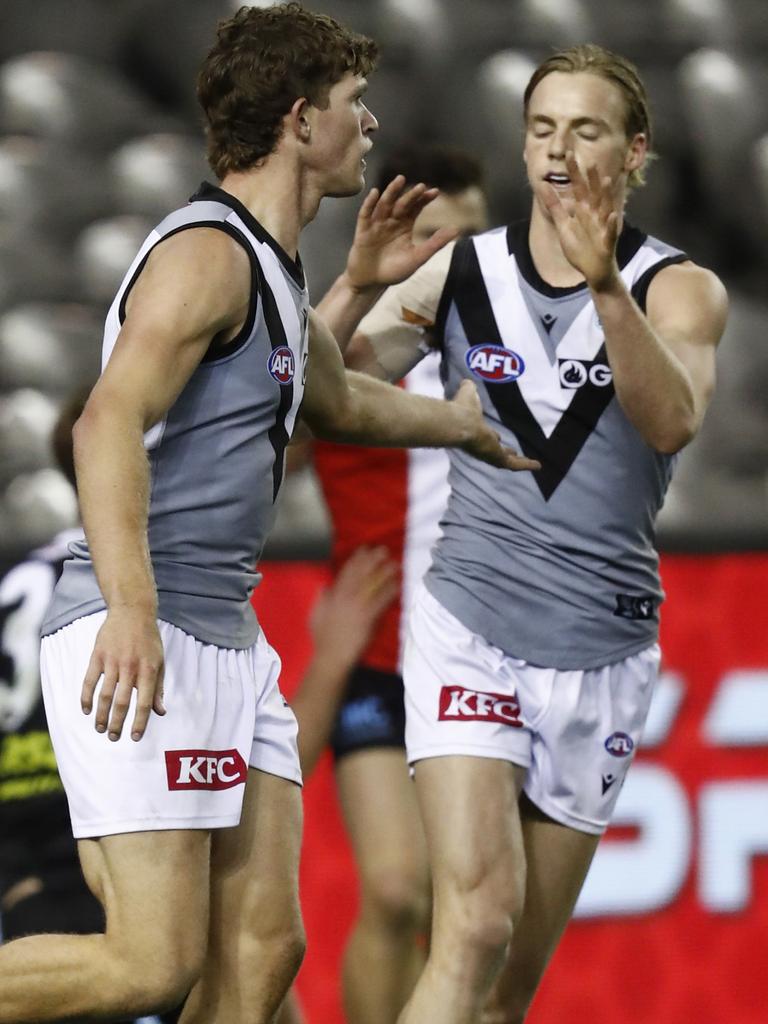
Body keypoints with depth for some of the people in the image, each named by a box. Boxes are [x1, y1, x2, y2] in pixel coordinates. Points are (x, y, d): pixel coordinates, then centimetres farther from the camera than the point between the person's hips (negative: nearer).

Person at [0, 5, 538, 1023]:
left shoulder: (274, 269, 21)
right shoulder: (207, 253, -11)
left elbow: (338, 403, 42)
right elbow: (109, 423, -25)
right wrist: (130, 608, -36)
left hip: (228, 643, 10)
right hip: (144, 643, -10)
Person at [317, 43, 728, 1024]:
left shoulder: (679, 290, 1)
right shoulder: (459, 273, 5)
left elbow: (671, 420, -19)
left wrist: (606, 286, -34)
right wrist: (362, 282, -17)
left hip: (601, 649, 1)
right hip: (470, 630, -1)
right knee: (478, 922, -21)